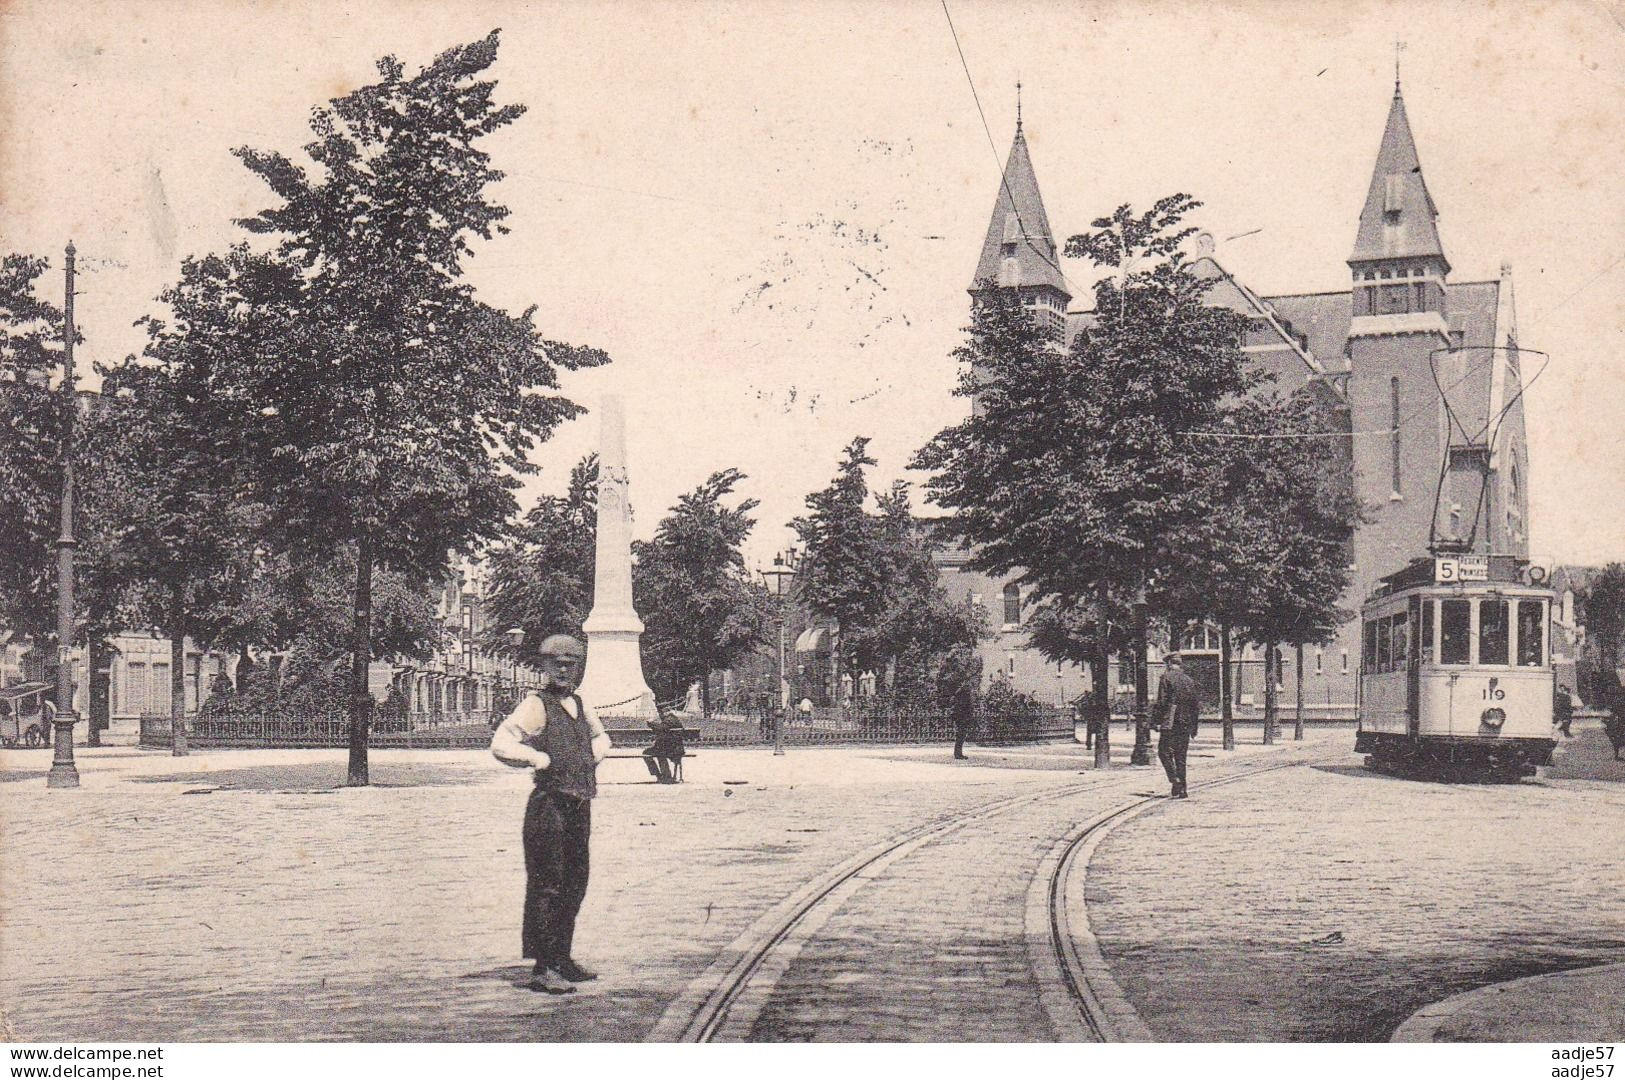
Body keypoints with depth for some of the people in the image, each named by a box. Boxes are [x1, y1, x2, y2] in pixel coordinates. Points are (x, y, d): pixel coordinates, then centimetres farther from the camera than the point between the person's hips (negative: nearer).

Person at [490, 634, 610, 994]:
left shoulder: (578, 704, 16)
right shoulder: (536, 705, -7)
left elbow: (600, 737, 36)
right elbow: (501, 746, -17)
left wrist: (592, 758, 17)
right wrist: (540, 759, -16)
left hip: (580, 806, 8)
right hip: (550, 804, -8)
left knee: (574, 884, 15)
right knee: (547, 885, -8)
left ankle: (562, 958, 26)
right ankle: (542, 968, -7)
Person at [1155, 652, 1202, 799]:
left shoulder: (1167, 677, -4)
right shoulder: (1190, 680, 13)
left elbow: (1162, 701, -10)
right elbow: (1197, 705, 14)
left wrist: (1158, 721, -7)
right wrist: (1194, 724, 19)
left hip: (1170, 722, -6)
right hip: (1186, 723, 6)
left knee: (1164, 752, 0)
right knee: (1180, 756, 10)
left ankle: (1176, 781, -17)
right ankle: (1182, 790, 6)